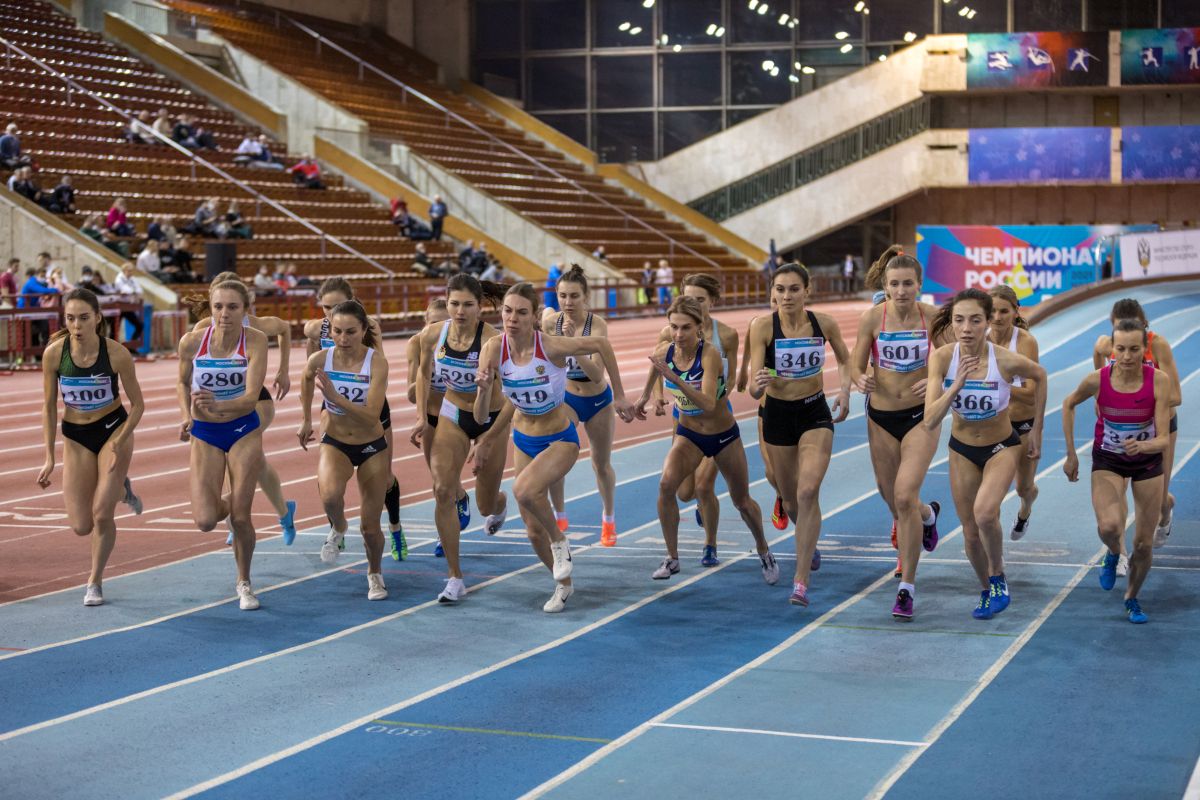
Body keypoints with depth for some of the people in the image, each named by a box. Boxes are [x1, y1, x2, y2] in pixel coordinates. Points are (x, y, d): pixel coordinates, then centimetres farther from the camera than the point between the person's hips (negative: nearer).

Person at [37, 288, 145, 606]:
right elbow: (48, 407, -5)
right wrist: (49, 457, -7)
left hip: (114, 428, -2)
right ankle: (117, 488, 35)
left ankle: (95, 581, 13)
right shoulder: (54, 353, -17)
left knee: (102, 514, -11)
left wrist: (119, 442, -21)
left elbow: (137, 405, -10)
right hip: (76, 437, 2)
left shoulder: (116, 354, -22)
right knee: (81, 526, 1)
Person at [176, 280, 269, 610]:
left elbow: (251, 397, -26)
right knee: (205, 521, -10)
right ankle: (222, 506, 29)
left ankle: (244, 582, 25)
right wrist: (187, 417, -9)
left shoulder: (255, 341, -19)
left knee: (241, 517, -1)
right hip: (205, 434, 1)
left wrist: (218, 406, -43)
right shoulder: (192, 342, -16)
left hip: (244, 432, -1)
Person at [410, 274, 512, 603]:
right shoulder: (432, 335, -14)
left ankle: (500, 505, 52)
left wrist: (487, 441, -29)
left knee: (486, 505, 9)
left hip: (491, 420, -3)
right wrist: (422, 418, 2)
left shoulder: (493, 341, -27)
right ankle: (455, 578, -7)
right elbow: (424, 374, 7)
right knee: (443, 491, -14)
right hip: (452, 415, 3)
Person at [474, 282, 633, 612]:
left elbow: (601, 344, -9)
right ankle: (563, 584, 37)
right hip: (524, 441, 4)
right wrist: (484, 388, -39)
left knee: (524, 490, -33)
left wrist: (619, 395, -5)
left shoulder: (552, 346, -26)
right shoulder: (493, 349, -18)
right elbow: (480, 415, -18)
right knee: (534, 532, 10)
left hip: (560, 440, -4)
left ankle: (559, 541, -4)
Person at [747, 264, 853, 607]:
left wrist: (845, 391, -4)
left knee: (808, 492, -19)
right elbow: (754, 385, -18)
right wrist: (758, 384, -41)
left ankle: (801, 582, -18)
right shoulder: (763, 326, -15)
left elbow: (845, 359, 11)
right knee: (791, 500, 13)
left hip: (815, 413, -1)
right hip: (778, 414, 1)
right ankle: (809, 545, 49)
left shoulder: (824, 323, -9)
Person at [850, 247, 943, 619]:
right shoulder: (872, 317, -8)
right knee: (893, 499, 14)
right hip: (881, 417, 2)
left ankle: (907, 587, -6)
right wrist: (861, 380, -25)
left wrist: (935, 382, -21)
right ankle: (927, 514, 54)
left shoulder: (933, 316, -10)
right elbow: (856, 367, -2)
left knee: (905, 497, -17)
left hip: (921, 416, -2)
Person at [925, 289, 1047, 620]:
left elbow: (1040, 376, -3)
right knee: (971, 532, 10)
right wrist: (956, 384, -38)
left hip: (1001, 447, -3)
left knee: (984, 512, -29)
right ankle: (986, 591, 38)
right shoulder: (942, 357, -22)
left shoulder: (1006, 361, -27)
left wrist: (1036, 430, 1)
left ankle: (998, 577, -1)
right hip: (962, 448, 3)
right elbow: (930, 422, -25)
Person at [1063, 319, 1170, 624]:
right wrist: (1071, 454, 2)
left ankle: (1132, 598, 33)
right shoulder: (1098, 380, -21)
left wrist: (1143, 446, -45)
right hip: (1108, 461, 0)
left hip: (1148, 460, 1)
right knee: (1109, 527, -26)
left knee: (1144, 544, 5)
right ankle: (1113, 554, 11)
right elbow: (1069, 404, 0)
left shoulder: (1159, 381, -23)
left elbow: (1163, 440, -22)